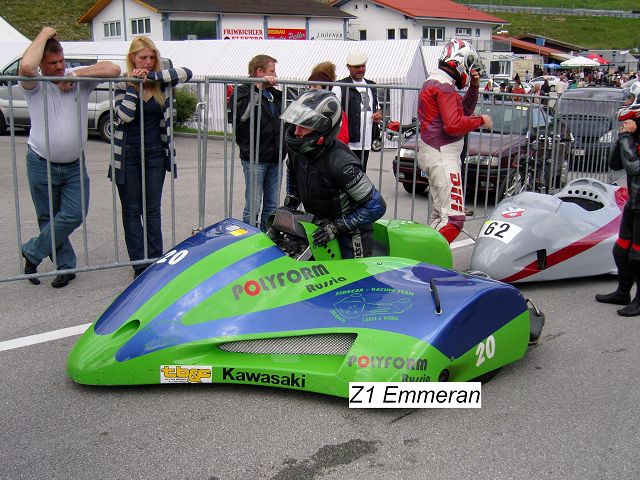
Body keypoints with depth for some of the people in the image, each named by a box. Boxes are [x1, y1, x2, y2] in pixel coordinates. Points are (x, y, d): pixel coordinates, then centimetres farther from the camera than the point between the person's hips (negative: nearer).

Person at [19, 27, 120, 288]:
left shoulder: (79, 79, 0)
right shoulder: (35, 85, -8)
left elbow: (113, 69, -10)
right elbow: (26, 66, -32)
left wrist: (75, 75, -16)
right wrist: (45, 34, -18)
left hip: (75, 166, 2)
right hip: (42, 165, -2)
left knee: (74, 215, -6)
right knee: (49, 219, 7)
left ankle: (32, 252, 14)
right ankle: (66, 266, 24)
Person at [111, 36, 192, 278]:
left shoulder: (162, 83, 3)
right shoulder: (122, 84, -2)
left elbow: (186, 73, -15)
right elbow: (125, 115, -16)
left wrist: (153, 76, -19)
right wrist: (133, 84, -14)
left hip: (156, 154, 2)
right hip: (128, 156, -1)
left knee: (153, 210, 8)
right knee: (132, 211, 5)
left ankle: (155, 260, 14)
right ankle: (139, 264, 10)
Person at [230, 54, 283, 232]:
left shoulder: (275, 94, 15)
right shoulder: (242, 92, -5)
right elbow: (241, 114, -26)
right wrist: (259, 87, -23)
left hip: (274, 158, 7)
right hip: (254, 158, -7)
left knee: (272, 205, 12)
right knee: (253, 206, -4)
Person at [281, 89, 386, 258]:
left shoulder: (340, 162, -28)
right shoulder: (297, 149, -6)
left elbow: (376, 206, -25)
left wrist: (337, 227, -25)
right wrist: (289, 206, 11)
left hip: (351, 237, -7)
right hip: (320, 226, 7)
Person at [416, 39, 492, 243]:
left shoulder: (434, 82, 19)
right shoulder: (444, 86, -14)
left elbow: (463, 110, 24)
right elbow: (454, 124, -24)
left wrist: (473, 88, 12)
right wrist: (481, 120, -11)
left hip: (437, 153, 11)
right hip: (442, 155, -11)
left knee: (439, 214, 16)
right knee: (453, 217, -16)